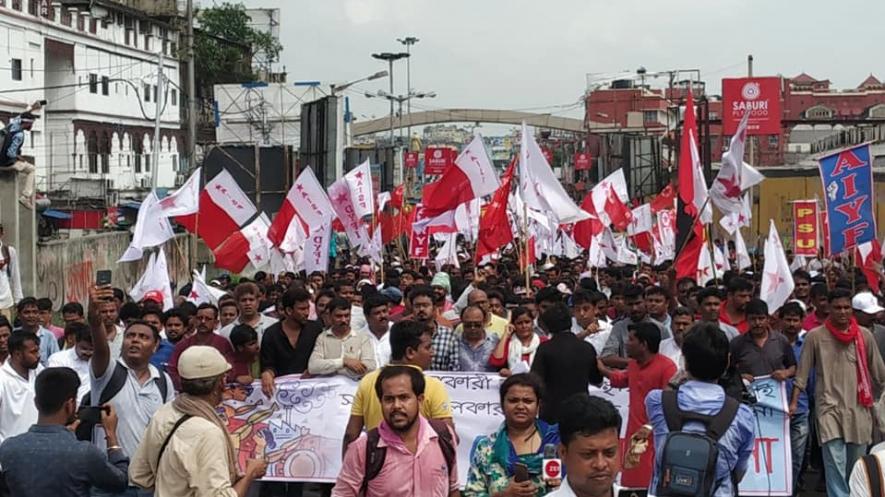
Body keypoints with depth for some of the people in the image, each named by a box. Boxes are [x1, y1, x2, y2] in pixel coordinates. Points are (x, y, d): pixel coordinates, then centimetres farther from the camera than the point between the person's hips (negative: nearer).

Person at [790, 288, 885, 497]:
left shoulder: (865, 336, 4)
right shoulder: (815, 336, -2)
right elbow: (802, 373, 1)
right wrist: (794, 402, -6)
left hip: (859, 409, 3)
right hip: (829, 408, -3)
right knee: (835, 465, -12)